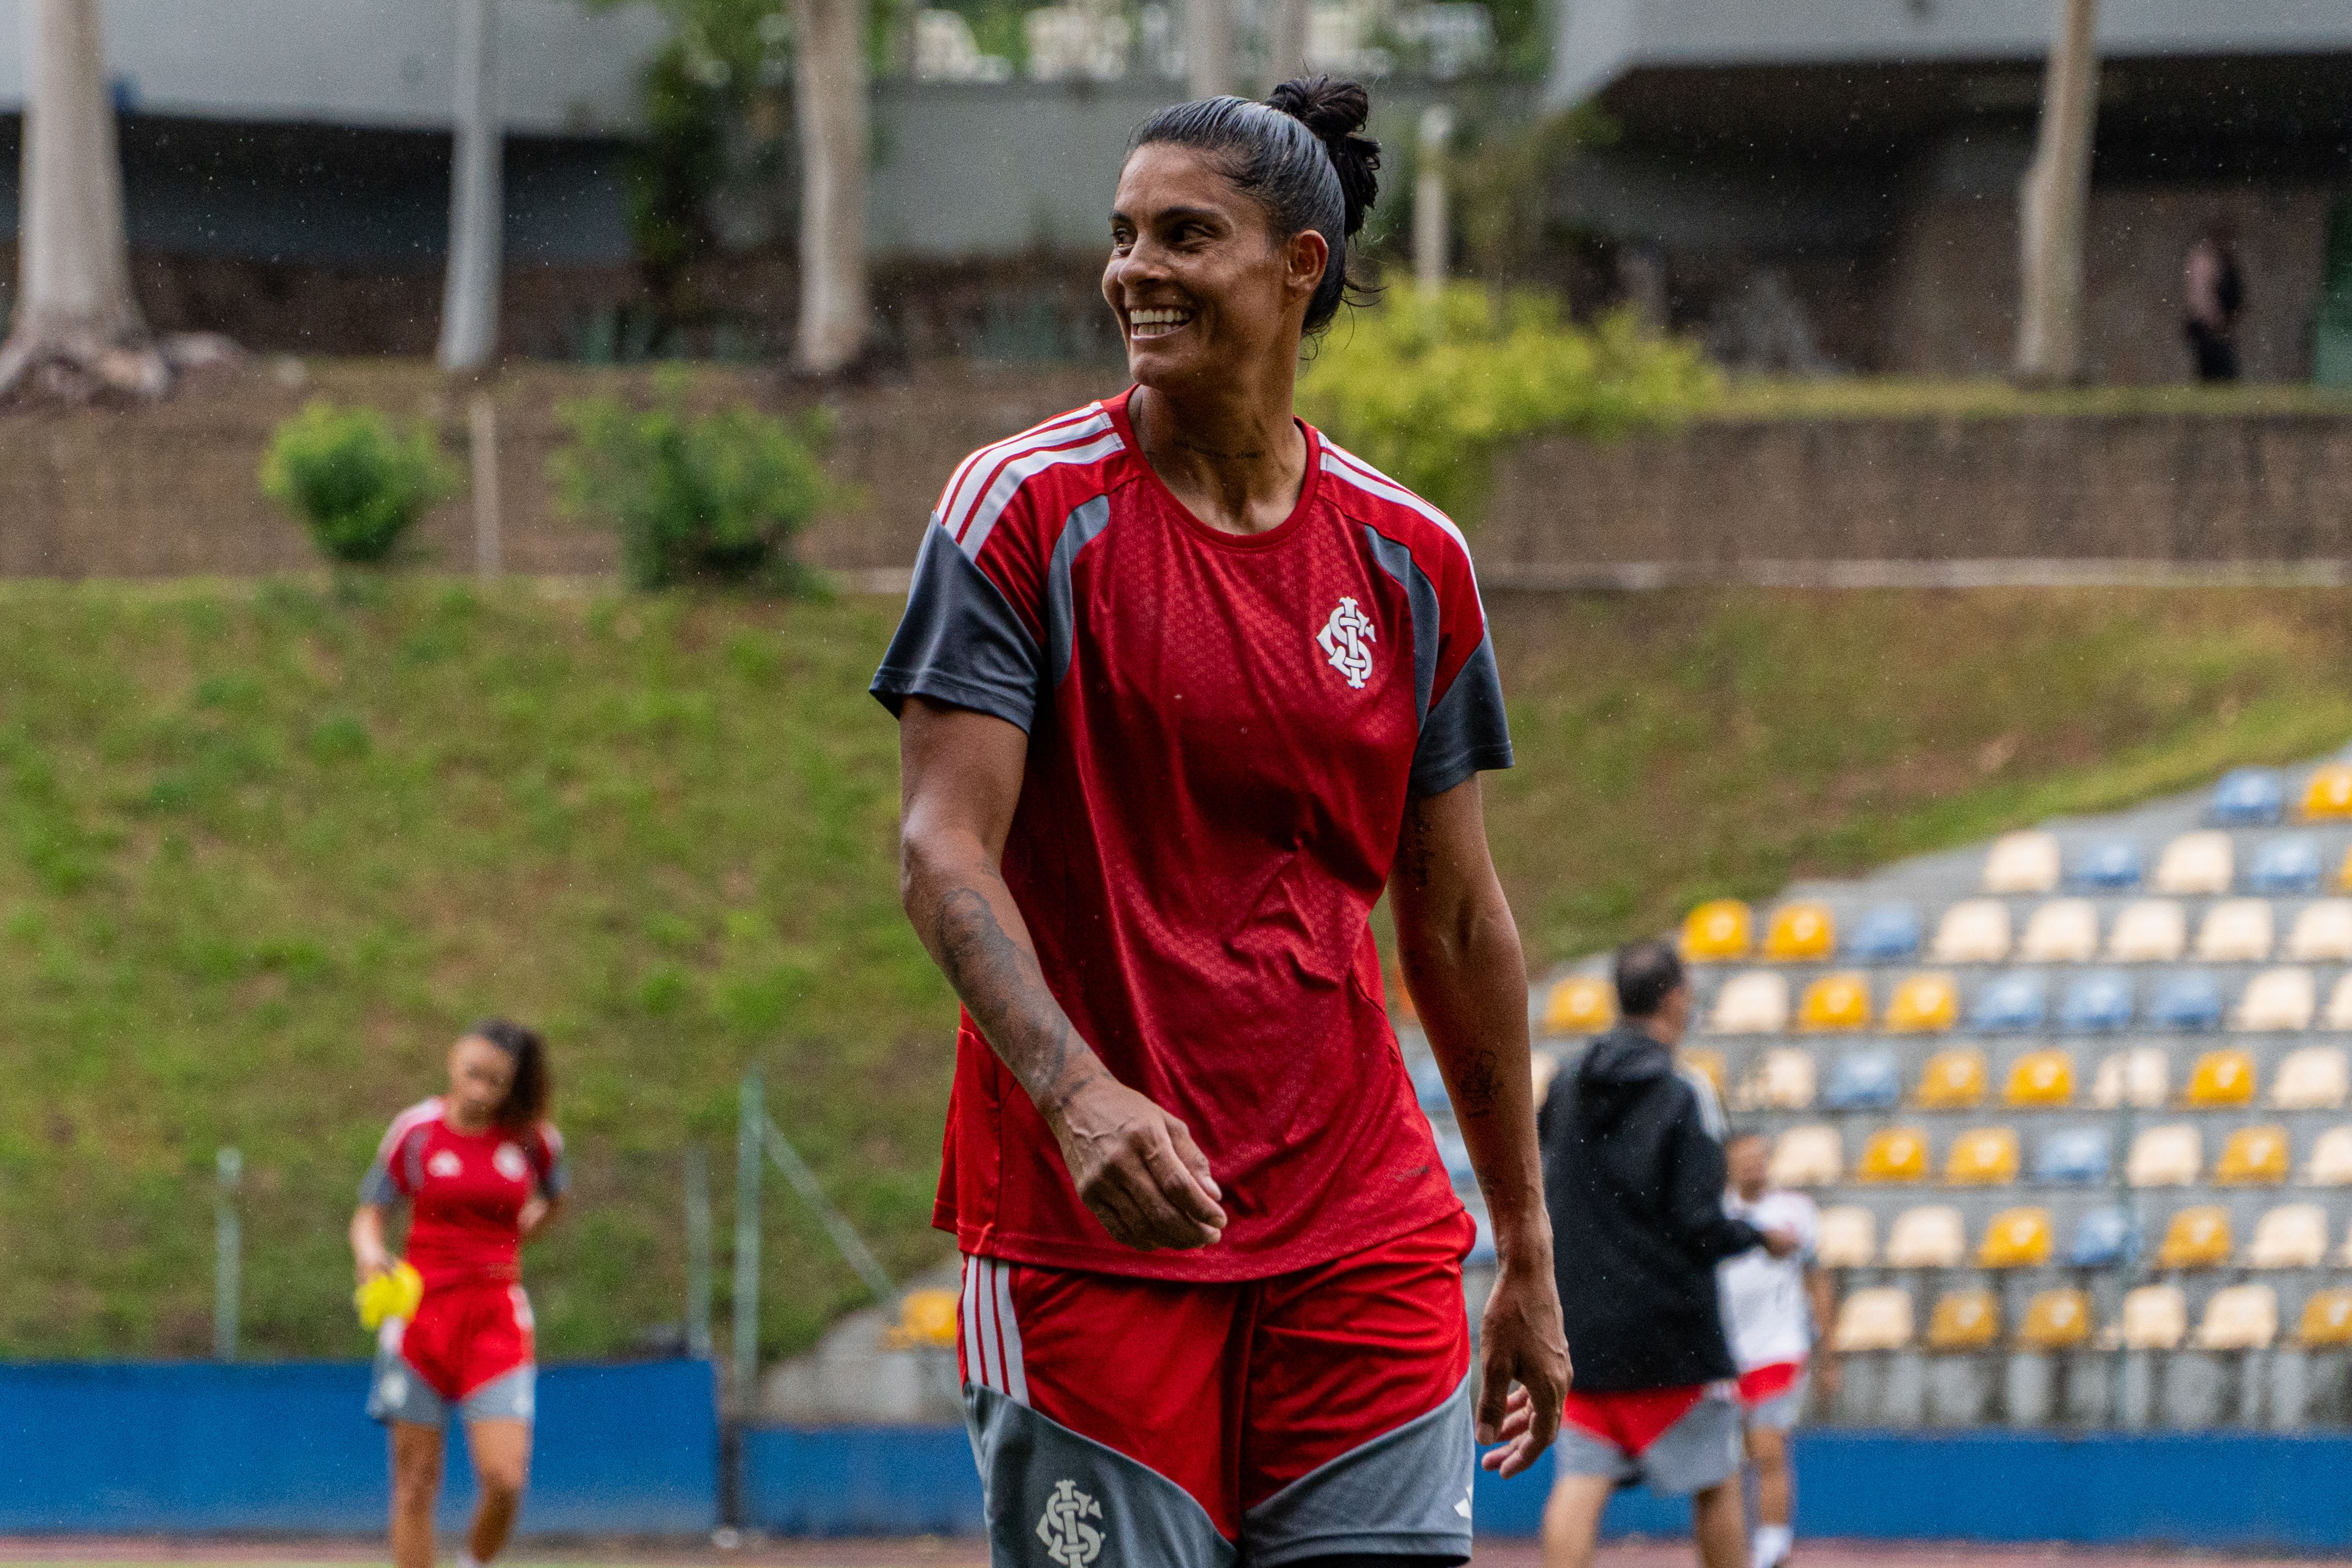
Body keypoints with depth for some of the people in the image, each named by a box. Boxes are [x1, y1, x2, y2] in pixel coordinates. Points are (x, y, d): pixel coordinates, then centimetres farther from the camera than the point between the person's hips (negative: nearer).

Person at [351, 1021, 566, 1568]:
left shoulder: (534, 1139, 2)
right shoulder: (416, 1131, -2)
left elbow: (552, 1201, 23)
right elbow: (369, 1214, 3)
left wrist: (509, 1239, 10)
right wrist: (370, 1255, -17)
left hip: (496, 1318, 1)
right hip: (422, 1312, 0)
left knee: (504, 1480, -13)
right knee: (416, 1485, 0)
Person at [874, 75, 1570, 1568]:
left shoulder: (1411, 559, 9)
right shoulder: (1027, 510, -3)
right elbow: (942, 849, -10)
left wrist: (1527, 1252, 16)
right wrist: (1077, 1094, -27)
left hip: (1363, 1236, 3)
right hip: (1086, 1238, -3)